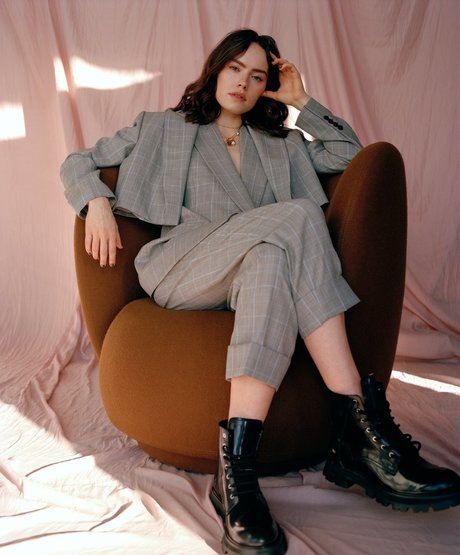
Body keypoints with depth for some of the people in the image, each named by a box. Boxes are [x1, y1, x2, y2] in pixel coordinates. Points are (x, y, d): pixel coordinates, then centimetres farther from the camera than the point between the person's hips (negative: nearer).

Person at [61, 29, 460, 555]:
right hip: (182, 269, -3)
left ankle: (236, 465, -48)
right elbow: (77, 163, 23)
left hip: (263, 259, 3)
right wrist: (97, 201, 0)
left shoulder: (279, 143, 32)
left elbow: (350, 153, 25)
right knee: (297, 216, -32)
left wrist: (300, 102, 23)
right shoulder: (163, 129, 25)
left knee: (270, 259, -37)